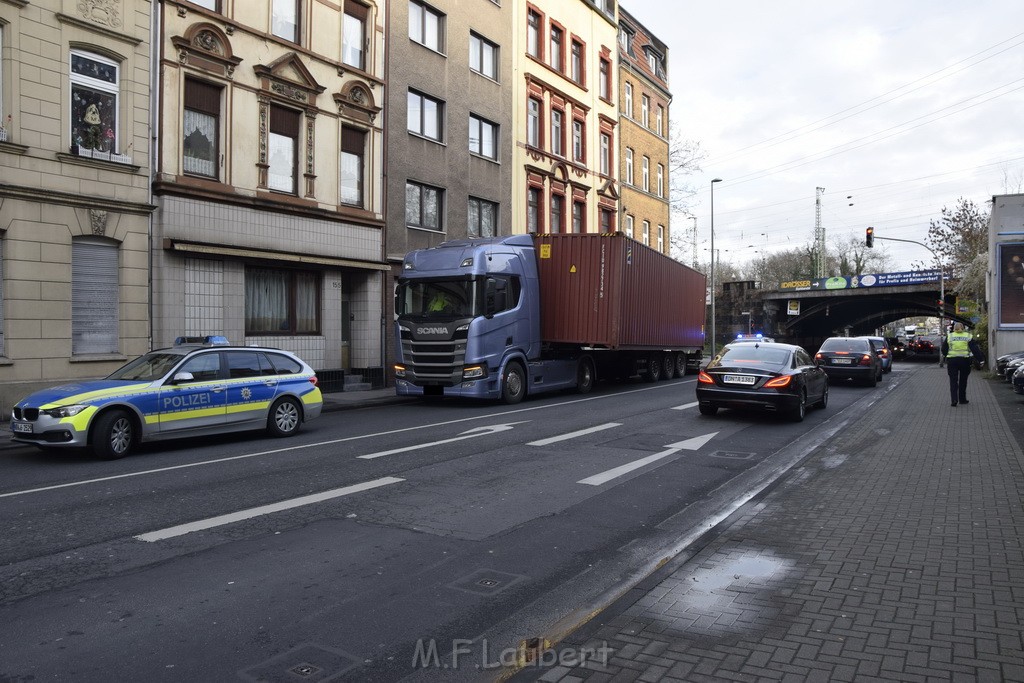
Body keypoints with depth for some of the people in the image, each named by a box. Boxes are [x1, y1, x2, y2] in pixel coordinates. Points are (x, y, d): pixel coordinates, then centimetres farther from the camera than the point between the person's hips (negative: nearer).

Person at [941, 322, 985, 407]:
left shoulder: (949, 336, 3)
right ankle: (962, 399, 20)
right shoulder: (968, 336, 3)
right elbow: (975, 349, -1)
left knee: (953, 381, 1)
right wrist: (980, 359, 1)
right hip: (965, 361, 1)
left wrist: (946, 355, 26)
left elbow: (944, 350, 8)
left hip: (952, 361, -1)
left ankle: (954, 400, -12)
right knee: (963, 381, 14)